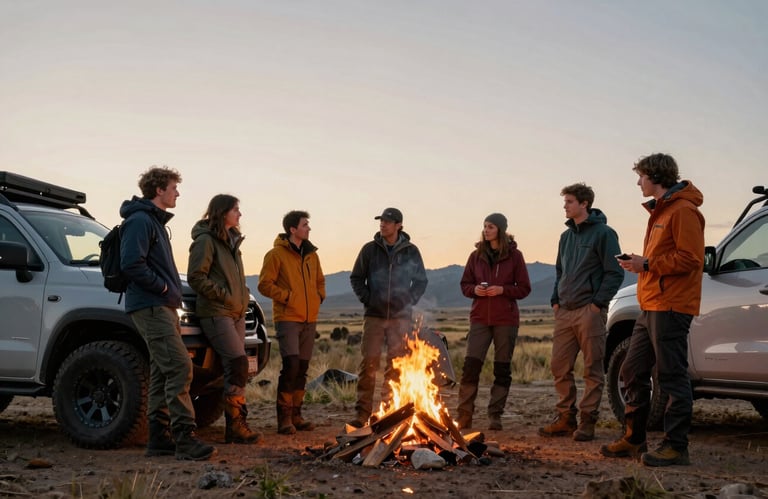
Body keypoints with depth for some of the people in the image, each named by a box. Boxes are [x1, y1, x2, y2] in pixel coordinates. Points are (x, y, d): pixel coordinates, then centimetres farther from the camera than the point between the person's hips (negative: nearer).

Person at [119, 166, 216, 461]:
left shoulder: (155, 221, 22)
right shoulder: (140, 220, -10)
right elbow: (131, 264, -21)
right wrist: (163, 287, -14)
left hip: (162, 307, 11)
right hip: (151, 307, -11)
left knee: (162, 372, 10)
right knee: (179, 367, -16)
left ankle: (158, 439, 14)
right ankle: (185, 439, -16)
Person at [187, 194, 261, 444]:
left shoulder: (232, 240, 21)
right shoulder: (206, 240, -7)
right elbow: (195, 276, -14)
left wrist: (242, 296, 14)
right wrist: (224, 295, -14)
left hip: (236, 313, 9)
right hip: (216, 313, -9)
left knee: (233, 368, 5)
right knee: (238, 363, -16)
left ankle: (235, 426, 7)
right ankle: (236, 425, -10)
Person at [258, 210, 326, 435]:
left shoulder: (311, 254, 14)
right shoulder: (276, 254, -6)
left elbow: (320, 280, 26)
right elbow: (265, 284, -9)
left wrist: (319, 297, 9)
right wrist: (288, 297, -14)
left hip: (309, 319, 7)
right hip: (287, 318, -6)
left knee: (302, 368, 9)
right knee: (291, 365, -15)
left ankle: (295, 414, 18)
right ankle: (284, 416, -6)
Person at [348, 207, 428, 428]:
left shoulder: (411, 251, 4)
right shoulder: (370, 249, 3)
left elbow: (421, 281, 11)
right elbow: (356, 278, 10)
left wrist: (409, 301, -1)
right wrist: (367, 299, -2)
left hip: (401, 318, 1)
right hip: (374, 316, 0)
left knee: (396, 366, 4)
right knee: (369, 363, -4)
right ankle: (363, 412, 0)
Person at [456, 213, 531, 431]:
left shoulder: (514, 255, 0)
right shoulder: (476, 255, 8)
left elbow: (524, 288, 0)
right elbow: (465, 284, 13)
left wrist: (502, 289, -15)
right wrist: (475, 289, -8)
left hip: (506, 320, -2)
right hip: (480, 318, 2)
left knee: (502, 368, 4)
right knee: (471, 365, -7)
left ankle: (495, 416, 13)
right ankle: (464, 415, -1)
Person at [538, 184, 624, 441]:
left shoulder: (603, 233, -5)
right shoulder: (566, 236, 17)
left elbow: (615, 273, -8)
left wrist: (597, 303, -13)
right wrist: (556, 301, 12)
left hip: (589, 311, -7)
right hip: (565, 313, 7)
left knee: (592, 369, 1)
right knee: (560, 367, 7)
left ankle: (587, 421, 7)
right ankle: (566, 418, 17)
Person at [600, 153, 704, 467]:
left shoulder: (683, 211, -10)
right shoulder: (660, 210, 22)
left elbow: (690, 258, -18)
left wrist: (648, 264, -14)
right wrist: (639, 262, 9)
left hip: (670, 308, -10)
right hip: (651, 308, 10)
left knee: (672, 377, -6)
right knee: (633, 371, 12)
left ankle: (676, 446, 1)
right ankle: (633, 440, 21)